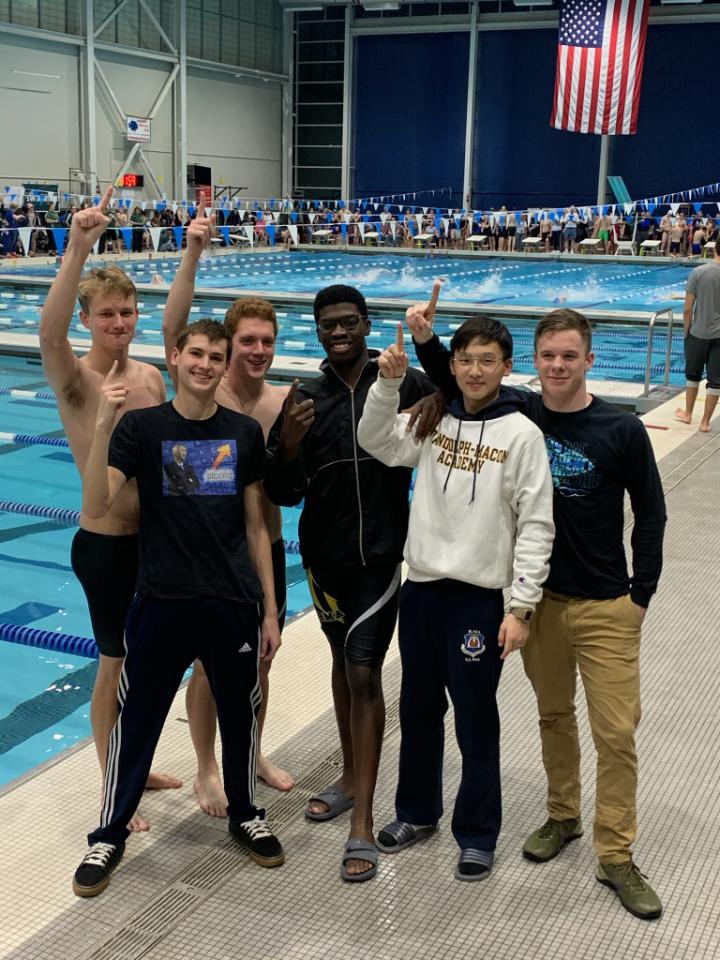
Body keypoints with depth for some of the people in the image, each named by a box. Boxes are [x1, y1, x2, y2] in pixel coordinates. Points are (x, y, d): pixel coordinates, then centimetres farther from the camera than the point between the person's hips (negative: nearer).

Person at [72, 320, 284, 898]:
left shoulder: (245, 433, 2)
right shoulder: (141, 427, -5)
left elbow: (255, 528, 7)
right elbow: (96, 507, -17)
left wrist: (270, 610, 5)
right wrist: (103, 424, -28)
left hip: (234, 605, 2)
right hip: (162, 604, -2)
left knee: (241, 715, 15)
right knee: (137, 719, 8)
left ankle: (246, 815, 37)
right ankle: (110, 834, 26)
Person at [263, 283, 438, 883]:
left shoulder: (405, 384, -9)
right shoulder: (306, 400, -1)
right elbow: (284, 495, -2)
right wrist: (289, 444, -20)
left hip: (381, 553, -4)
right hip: (325, 555, 4)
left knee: (364, 675, -6)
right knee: (344, 662, 20)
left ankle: (363, 826, 1)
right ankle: (353, 778, 39)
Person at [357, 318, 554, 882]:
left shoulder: (521, 434, -9)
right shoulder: (434, 420, 5)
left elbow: (536, 526, -10)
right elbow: (377, 444, 1)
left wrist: (521, 605, -13)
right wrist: (389, 383, -13)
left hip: (478, 597, -4)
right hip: (421, 587, 5)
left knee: (475, 719, 6)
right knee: (418, 709, 18)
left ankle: (478, 833, 23)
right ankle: (417, 812, 37)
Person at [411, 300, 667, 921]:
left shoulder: (622, 430, -9)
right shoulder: (518, 415, -2)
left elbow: (650, 514, -1)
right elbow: (453, 380, 6)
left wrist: (641, 594, -3)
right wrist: (426, 339, -13)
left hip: (606, 607, -2)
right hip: (538, 597, 3)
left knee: (616, 731, 0)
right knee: (554, 716, 17)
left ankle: (616, 856, 14)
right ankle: (563, 817, 37)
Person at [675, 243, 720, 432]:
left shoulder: (698, 272, -10)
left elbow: (688, 309, -9)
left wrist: (686, 332, 5)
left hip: (699, 333, 0)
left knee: (693, 375, 18)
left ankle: (687, 414, 32)